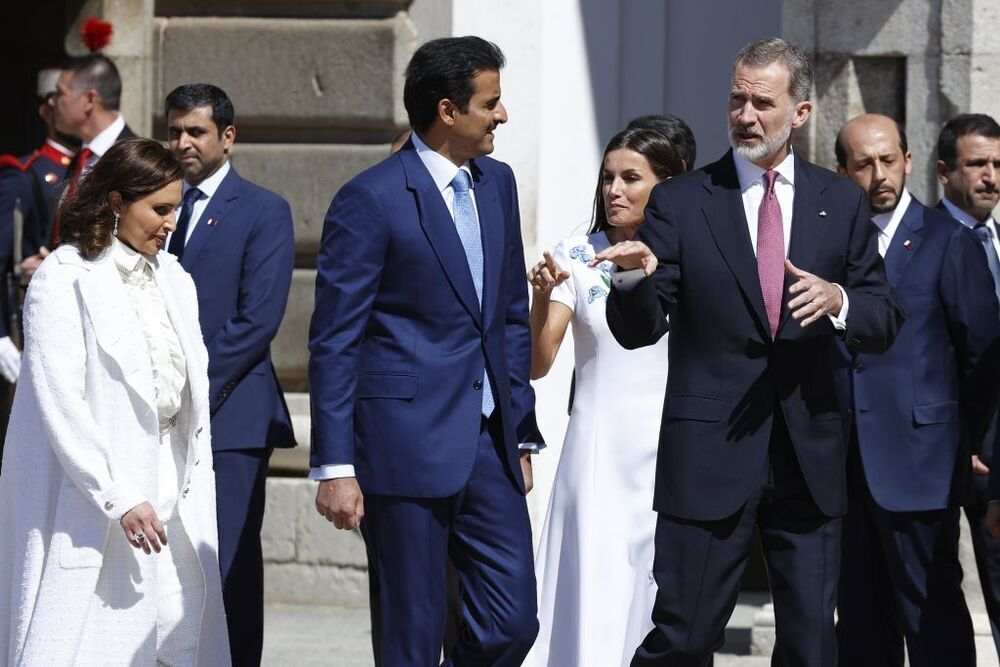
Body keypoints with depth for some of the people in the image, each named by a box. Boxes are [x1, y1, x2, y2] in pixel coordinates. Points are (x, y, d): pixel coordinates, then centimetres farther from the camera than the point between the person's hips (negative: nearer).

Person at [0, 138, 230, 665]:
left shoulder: (174, 280, 14)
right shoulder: (63, 280, -8)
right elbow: (61, 405, -14)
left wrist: (195, 492, 9)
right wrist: (118, 499, -18)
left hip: (171, 496, 7)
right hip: (87, 498, -7)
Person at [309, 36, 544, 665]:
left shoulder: (497, 184, 11)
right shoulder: (371, 200, -10)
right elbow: (334, 343, -9)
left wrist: (522, 433, 16)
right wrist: (335, 467, -13)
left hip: (488, 446, 6)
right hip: (408, 445, -6)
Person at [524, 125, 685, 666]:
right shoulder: (576, 258, 1)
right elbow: (537, 364, -5)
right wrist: (542, 297, -20)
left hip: (669, 454, 1)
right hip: (598, 453, 0)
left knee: (660, 598, 2)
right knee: (594, 599, -3)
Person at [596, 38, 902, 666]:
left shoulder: (842, 202, 8)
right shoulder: (680, 202, 2)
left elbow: (884, 322, 8)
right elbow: (638, 330, -2)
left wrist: (839, 301, -14)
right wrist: (635, 279, -25)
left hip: (811, 453, 2)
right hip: (710, 452, -2)